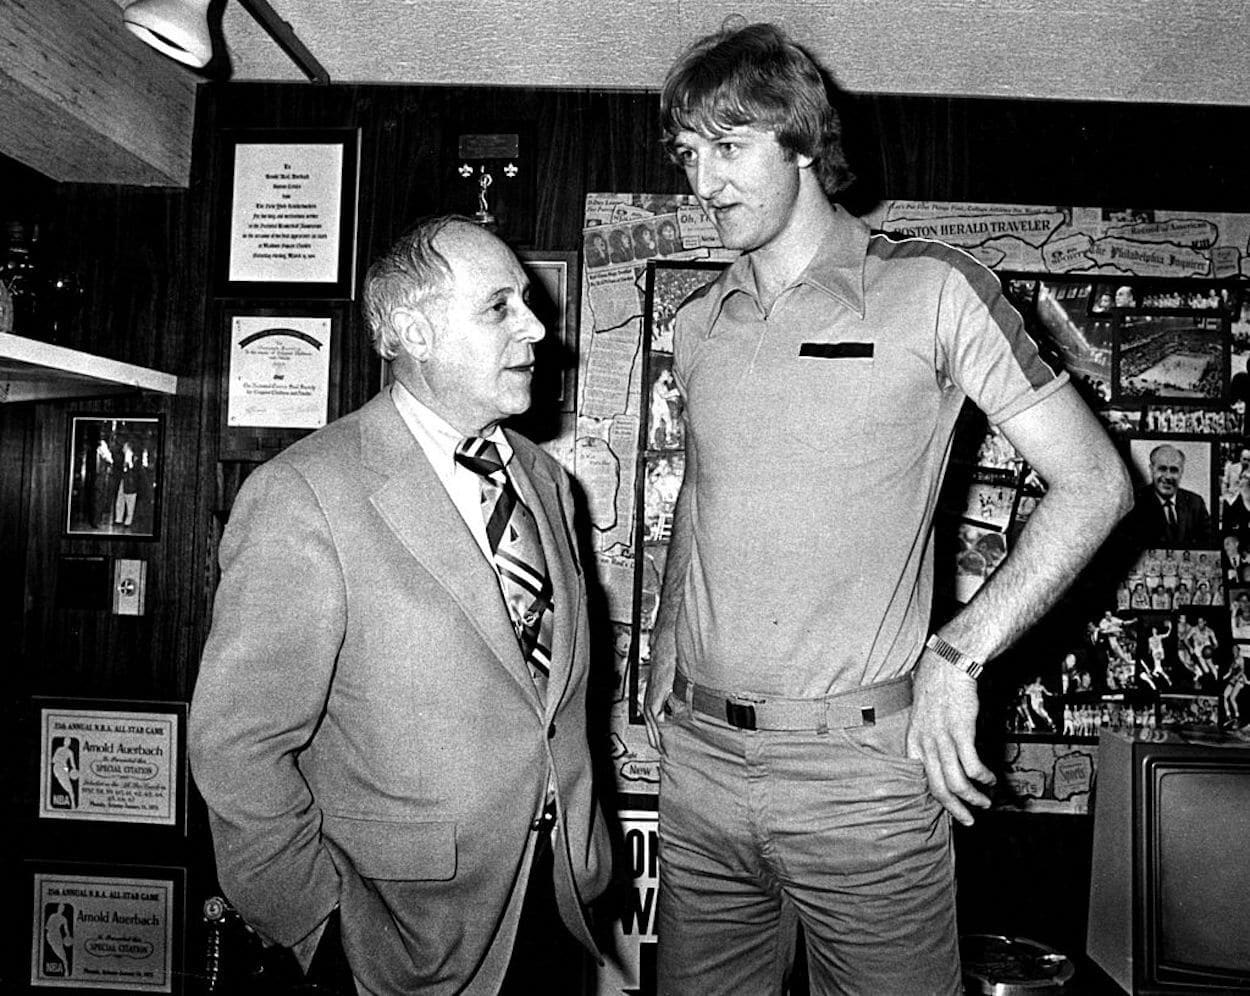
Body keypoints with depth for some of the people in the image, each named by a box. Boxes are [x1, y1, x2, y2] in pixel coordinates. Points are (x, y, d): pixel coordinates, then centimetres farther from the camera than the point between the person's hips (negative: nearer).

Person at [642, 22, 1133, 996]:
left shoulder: (930, 289, -7)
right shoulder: (697, 324, 8)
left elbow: (1093, 484, -7)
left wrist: (956, 656, -14)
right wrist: (665, 650, 12)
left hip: (865, 769, -4)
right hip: (699, 754, 5)